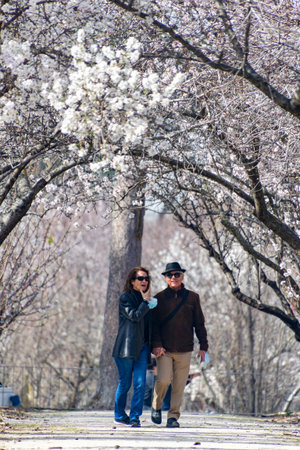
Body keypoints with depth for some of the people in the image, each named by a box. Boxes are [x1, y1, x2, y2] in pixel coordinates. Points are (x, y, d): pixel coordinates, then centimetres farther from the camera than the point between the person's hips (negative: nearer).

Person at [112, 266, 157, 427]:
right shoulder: (125, 298, -3)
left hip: (142, 346, 5)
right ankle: (119, 415, 18)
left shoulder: (145, 298, 17)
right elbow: (135, 316, -17)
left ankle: (135, 417, -3)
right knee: (125, 382, 2)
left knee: (140, 383, -6)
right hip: (127, 346, -5)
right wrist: (145, 302, -8)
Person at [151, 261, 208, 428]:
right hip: (164, 349, -1)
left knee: (179, 385, 0)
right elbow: (154, 324, 3)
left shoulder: (192, 297, 8)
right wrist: (156, 344, -10)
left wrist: (203, 347, 6)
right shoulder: (160, 298, 5)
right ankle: (156, 407, 12)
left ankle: (173, 416, 9)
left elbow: (199, 324, 11)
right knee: (163, 380, -13)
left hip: (184, 350, 1)